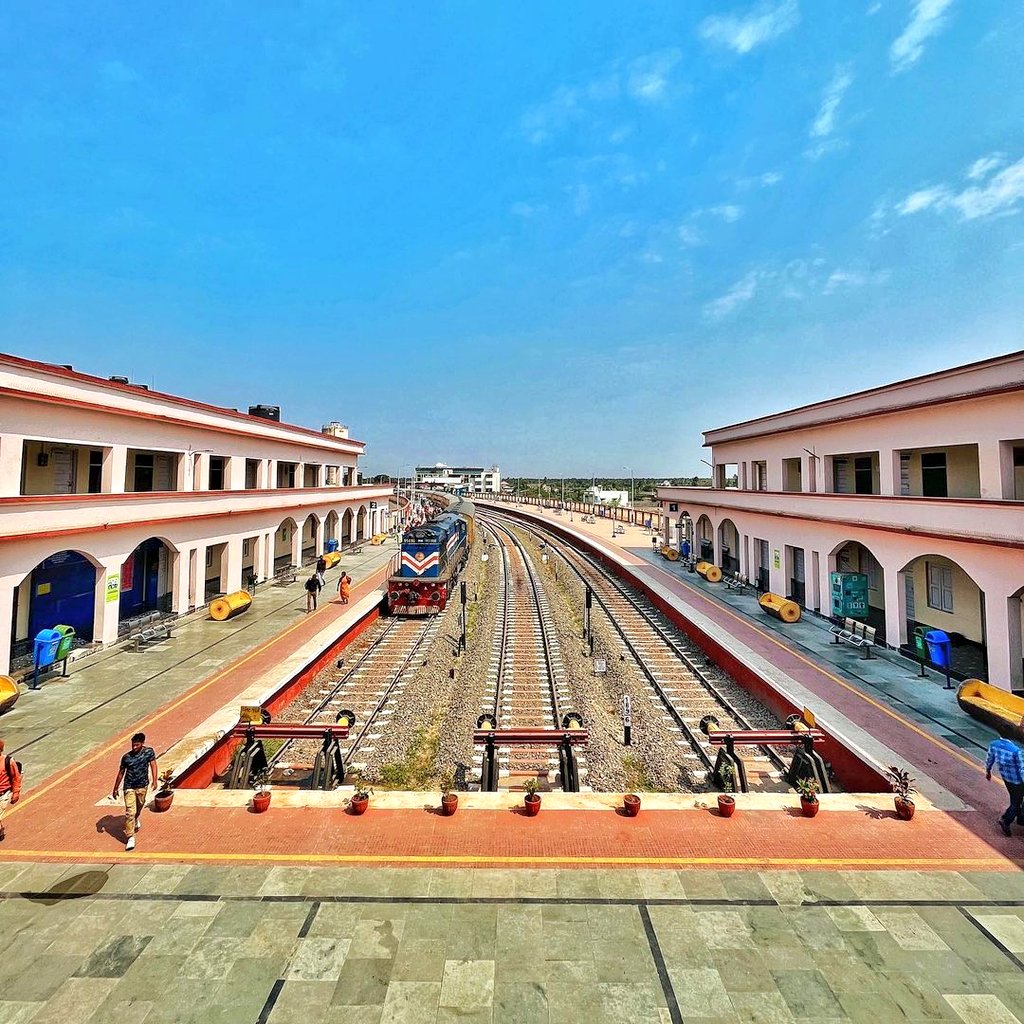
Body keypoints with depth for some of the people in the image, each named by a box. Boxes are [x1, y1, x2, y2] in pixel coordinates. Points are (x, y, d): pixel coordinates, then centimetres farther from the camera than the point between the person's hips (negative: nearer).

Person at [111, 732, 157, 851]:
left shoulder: (149, 751, -14)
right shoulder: (126, 757, -15)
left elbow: (153, 765, -7)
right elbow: (121, 773, -1)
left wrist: (154, 780, -12)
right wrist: (115, 789, 5)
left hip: (142, 785, 2)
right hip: (129, 787, -2)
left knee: (139, 806, 23)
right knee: (129, 812, -8)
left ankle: (136, 820, 56)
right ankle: (130, 837, 3)